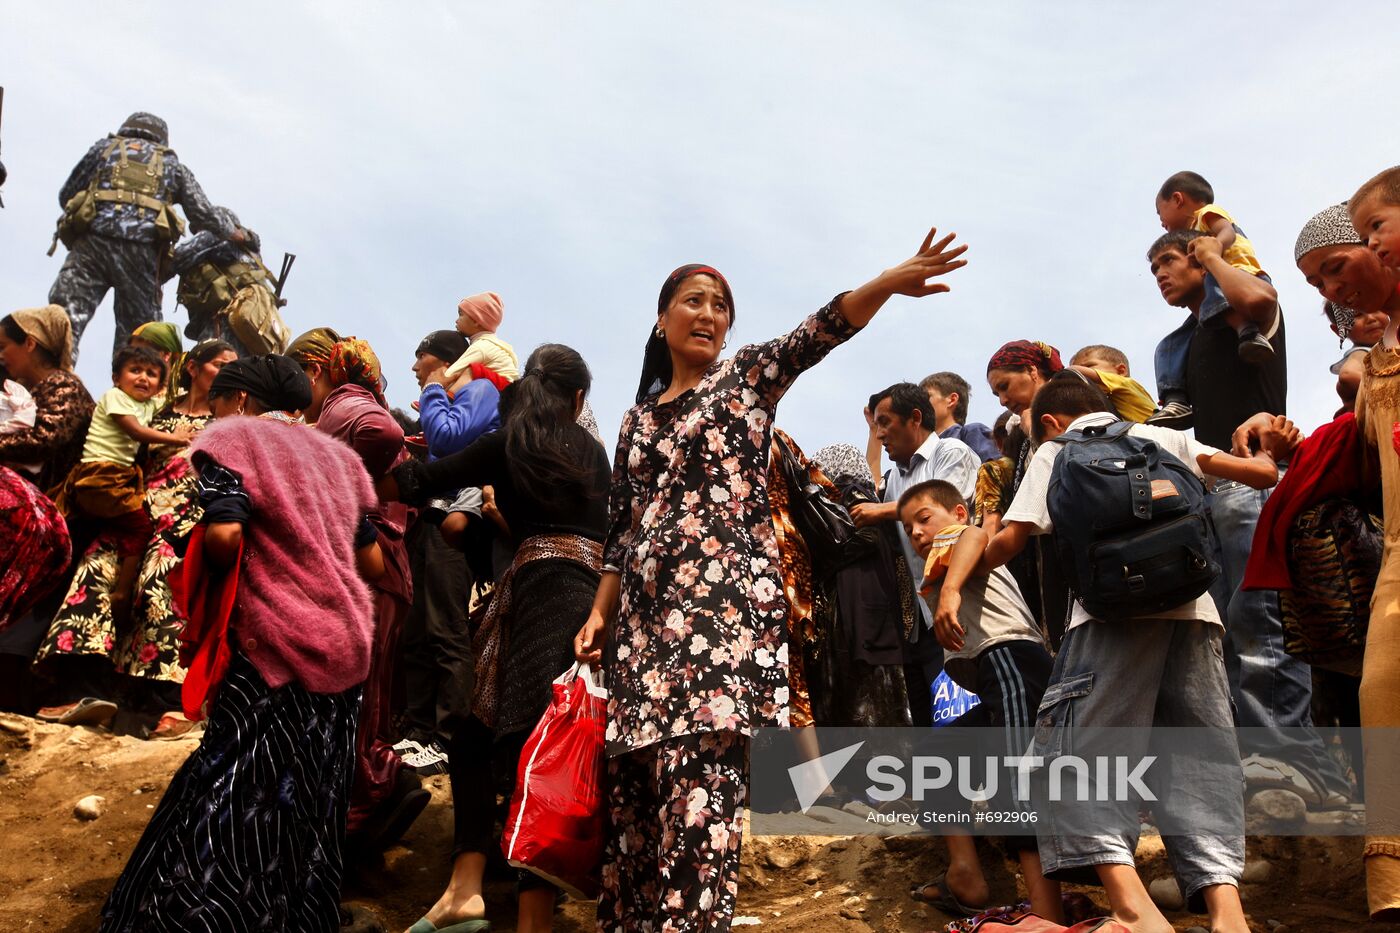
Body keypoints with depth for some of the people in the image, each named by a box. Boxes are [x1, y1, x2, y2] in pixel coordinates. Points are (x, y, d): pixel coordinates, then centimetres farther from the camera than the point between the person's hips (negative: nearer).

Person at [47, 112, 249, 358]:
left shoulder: (103, 148, 24)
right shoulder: (172, 163, 23)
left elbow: (65, 196, 24)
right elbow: (203, 214, 18)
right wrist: (233, 233, 34)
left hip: (93, 241, -1)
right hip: (142, 251, 1)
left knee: (64, 319, -9)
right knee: (138, 331, 8)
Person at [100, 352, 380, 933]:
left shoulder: (233, 437, 1)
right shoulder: (335, 456, 20)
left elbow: (223, 534, -17)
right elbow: (372, 561, 17)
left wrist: (222, 579, 3)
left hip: (270, 648, -7)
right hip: (345, 648, 7)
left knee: (227, 812, -4)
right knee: (305, 813, 13)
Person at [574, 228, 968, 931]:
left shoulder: (748, 376, 10)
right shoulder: (638, 417, 21)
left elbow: (818, 332, -8)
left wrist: (887, 283, -25)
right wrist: (599, 614, 11)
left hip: (724, 597, -4)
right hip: (647, 611, 5)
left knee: (699, 780, -16)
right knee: (635, 782, 2)